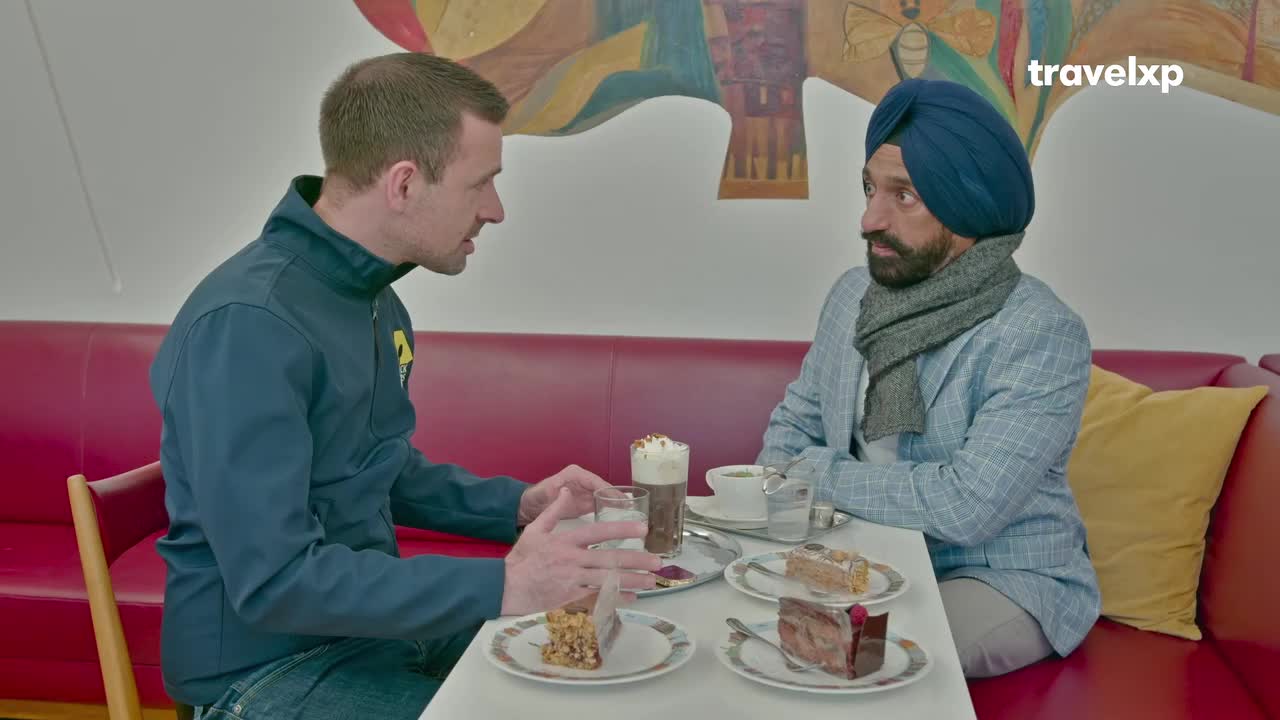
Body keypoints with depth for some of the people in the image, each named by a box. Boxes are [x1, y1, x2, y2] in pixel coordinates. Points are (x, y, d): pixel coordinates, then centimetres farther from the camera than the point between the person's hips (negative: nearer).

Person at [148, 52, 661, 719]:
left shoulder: (374, 296, 4)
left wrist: (516, 504, 4)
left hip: (369, 620, 8)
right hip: (268, 665, -8)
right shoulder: (246, 324, -25)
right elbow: (273, 580, -28)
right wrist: (500, 586, -31)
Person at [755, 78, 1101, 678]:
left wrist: (817, 473, -18)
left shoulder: (1042, 336, -21)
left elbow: (968, 507, -29)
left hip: (1004, 578, -6)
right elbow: (795, 422, 11)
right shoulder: (854, 293, 1)